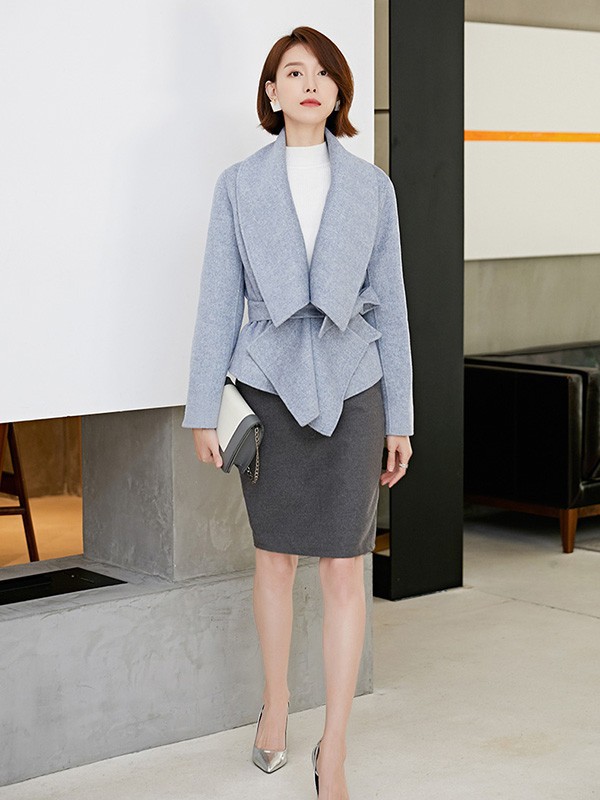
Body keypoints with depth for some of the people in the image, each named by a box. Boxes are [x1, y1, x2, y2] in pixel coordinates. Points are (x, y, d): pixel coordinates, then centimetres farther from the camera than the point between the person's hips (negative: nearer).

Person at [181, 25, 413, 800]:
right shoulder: (239, 184, 1)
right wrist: (203, 410, -2)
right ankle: (275, 700, 35)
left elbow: (389, 302, 5)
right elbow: (219, 301, 1)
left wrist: (400, 416, 3)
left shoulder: (372, 186, 3)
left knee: (344, 569, -1)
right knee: (276, 556, 13)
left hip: (350, 391, 0)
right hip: (269, 387, 0)